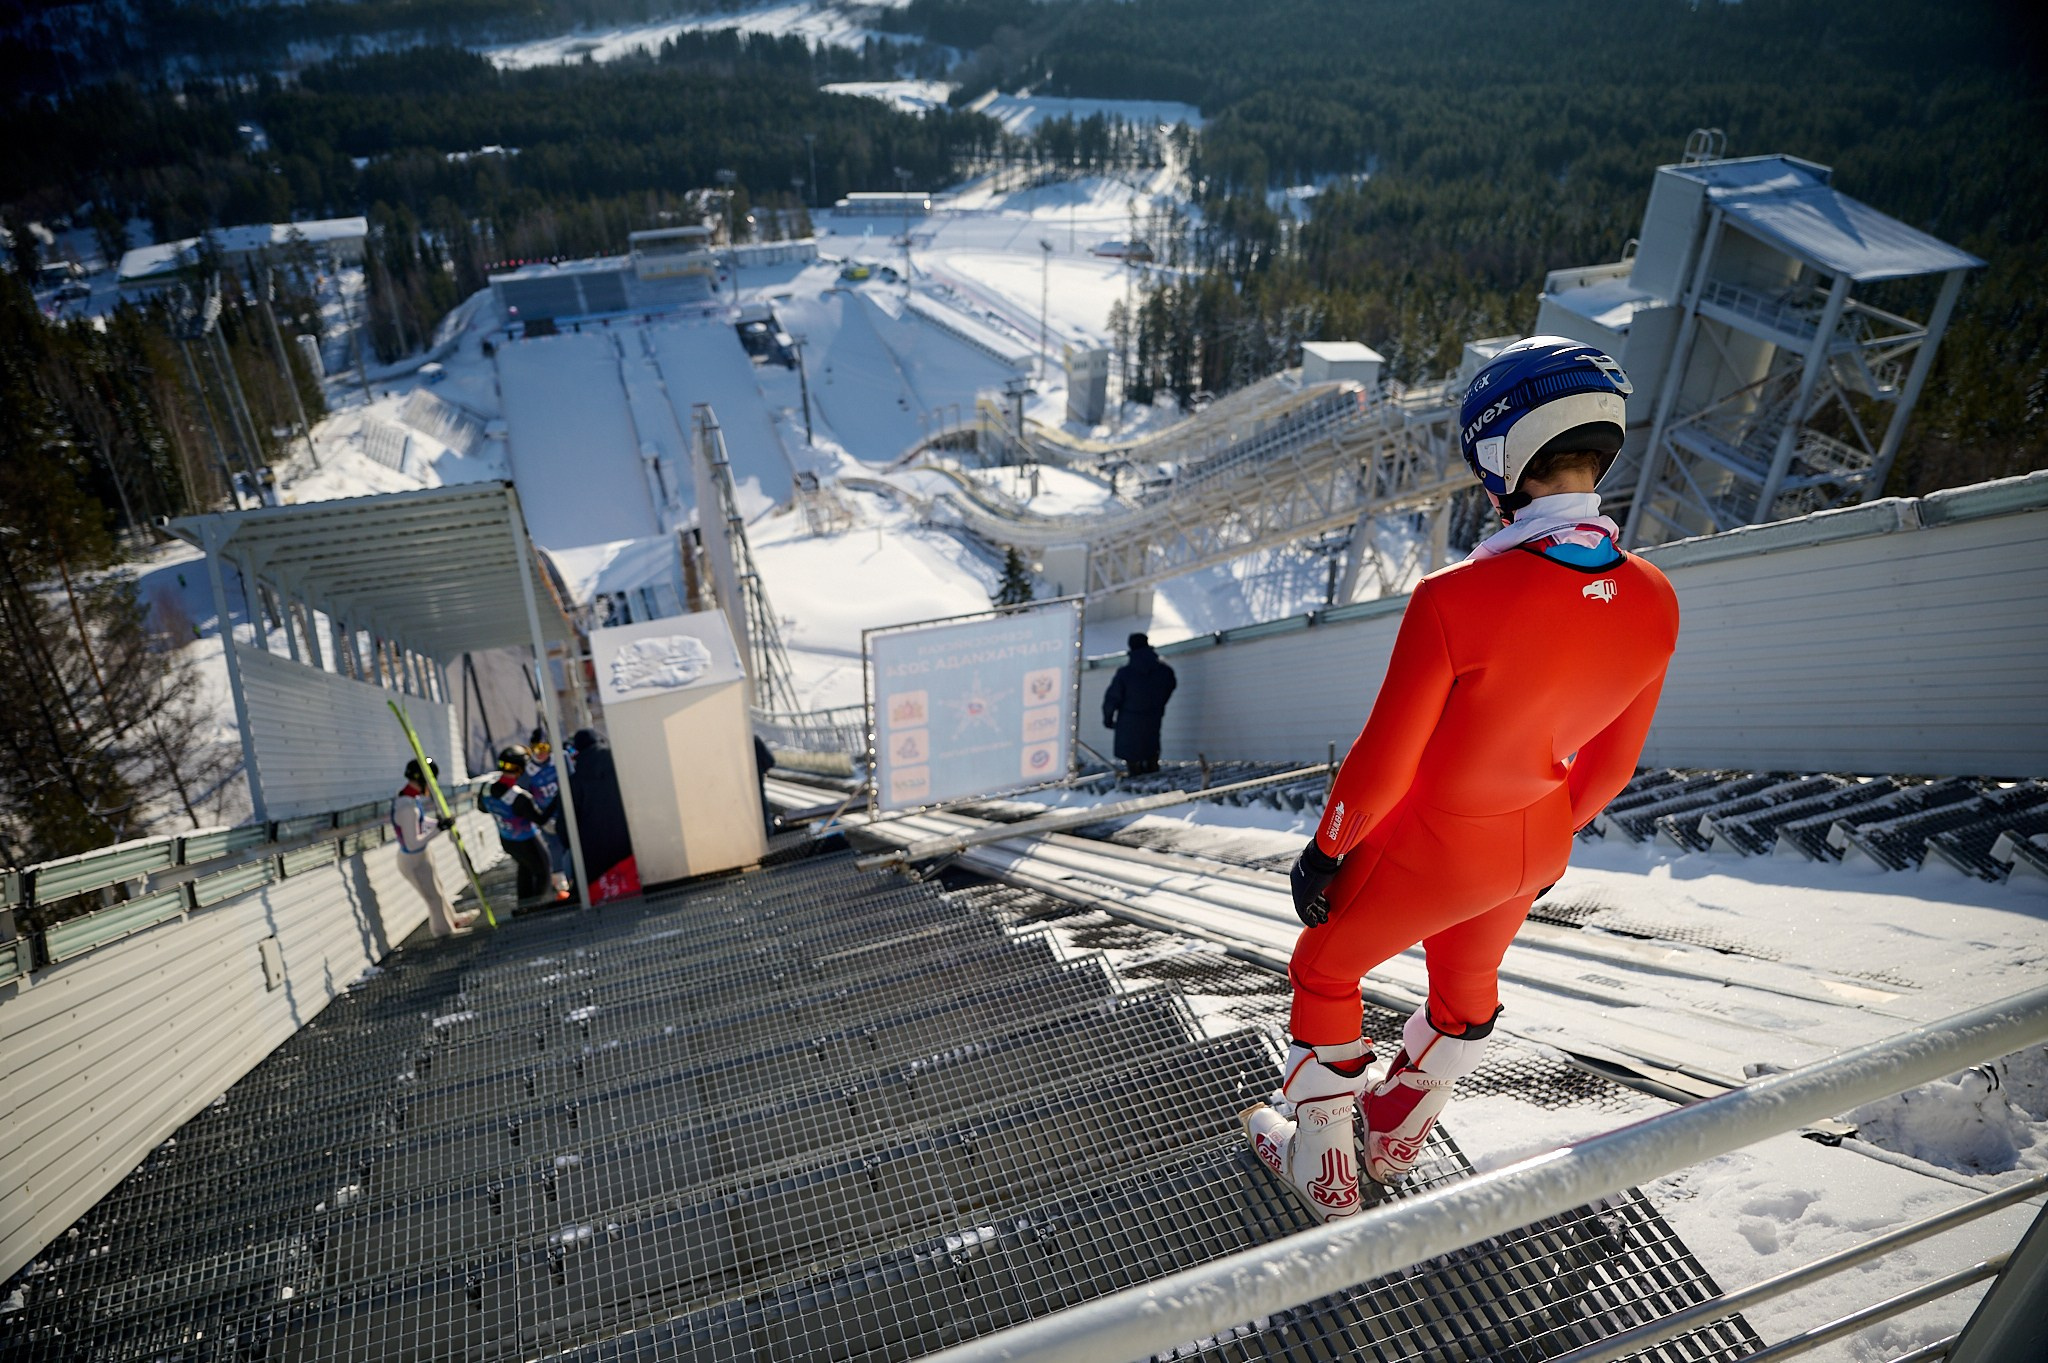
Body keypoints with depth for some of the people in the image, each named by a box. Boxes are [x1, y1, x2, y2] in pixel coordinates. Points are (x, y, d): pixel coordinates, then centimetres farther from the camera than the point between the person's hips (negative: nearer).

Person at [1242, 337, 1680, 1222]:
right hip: (1534, 847, 6)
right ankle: (1400, 1136, 58)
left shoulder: (1454, 600, -35)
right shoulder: (1654, 605, -15)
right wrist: (1554, 836, 18)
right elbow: (1610, 765, -1)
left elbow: (1383, 760, -25)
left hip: (1427, 850, -5)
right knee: (1467, 982, 32)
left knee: (1325, 971, 23)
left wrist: (1325, 851, -6)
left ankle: (1324, 1171, 41)